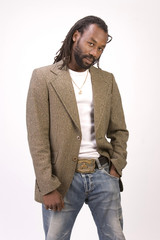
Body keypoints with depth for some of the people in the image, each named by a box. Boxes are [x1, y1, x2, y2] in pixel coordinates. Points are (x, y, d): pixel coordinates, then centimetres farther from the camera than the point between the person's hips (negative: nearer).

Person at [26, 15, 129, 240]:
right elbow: (37, 137, -7)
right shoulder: (43, 77, -2)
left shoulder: (107, 80, 10)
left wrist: (116, 166, -1)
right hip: (63, 178, -3)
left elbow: (119, 131, 14)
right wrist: (48, 187, -11)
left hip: (103, 174, 3)